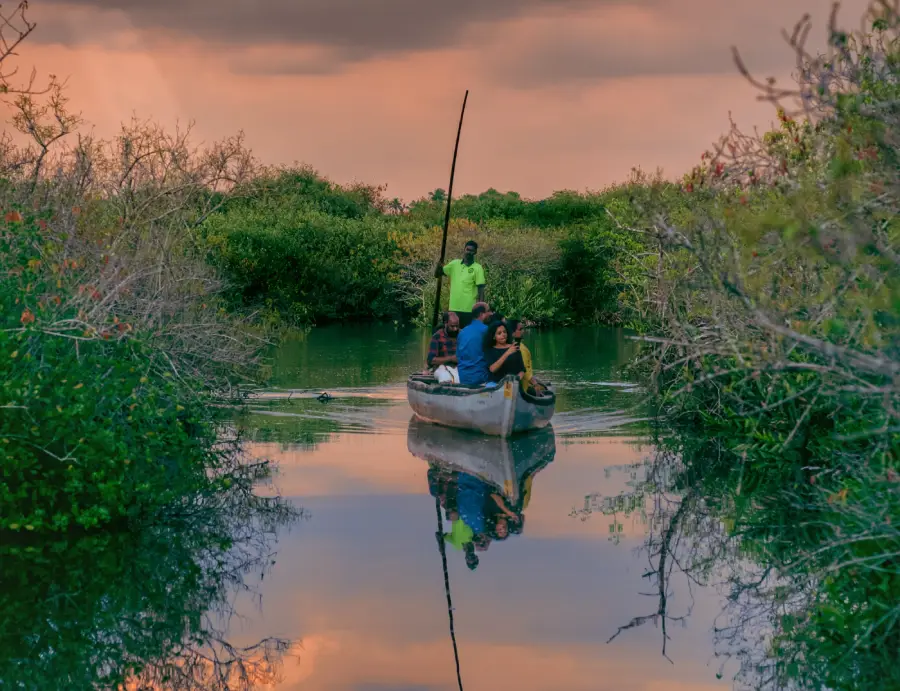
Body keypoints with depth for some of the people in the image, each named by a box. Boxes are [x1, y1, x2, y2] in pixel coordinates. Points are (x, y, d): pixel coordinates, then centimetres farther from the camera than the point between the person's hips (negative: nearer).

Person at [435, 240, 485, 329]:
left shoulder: (477, 268, -3)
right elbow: (437, 274, 16)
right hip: (453, 308, 4)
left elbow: (481, 289, -5)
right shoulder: (454, 264, 10)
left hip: (469, 309, -4)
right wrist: (439, 265, -6)